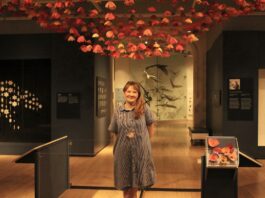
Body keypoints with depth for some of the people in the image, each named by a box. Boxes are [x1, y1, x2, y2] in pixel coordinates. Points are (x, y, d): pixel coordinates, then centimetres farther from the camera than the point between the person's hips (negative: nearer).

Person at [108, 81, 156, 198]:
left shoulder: (144, 108, -4)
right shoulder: (118, 111, -1)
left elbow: (150, 126, 5)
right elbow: (115, 132, 8)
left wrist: (145, 141, 4)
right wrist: (124, 140, 2)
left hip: (141, 151, -1)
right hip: (123, 151, 1)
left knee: (134, 186, 8)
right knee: (126, 187, 11)